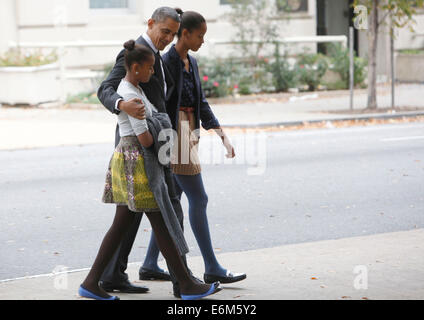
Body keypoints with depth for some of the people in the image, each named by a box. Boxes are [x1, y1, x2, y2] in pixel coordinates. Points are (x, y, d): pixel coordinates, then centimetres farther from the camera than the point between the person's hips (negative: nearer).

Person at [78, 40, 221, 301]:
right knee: (161, 223, -4)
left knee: (122, 224, 10)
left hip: (127, 159, 10)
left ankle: (91, 283, 8)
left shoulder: (132, 88, 14)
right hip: (136, 162, -10)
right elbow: (144, 138, -20)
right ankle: (187, 285, 2)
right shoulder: (131, 95, -17)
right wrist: (158, 140, 1)